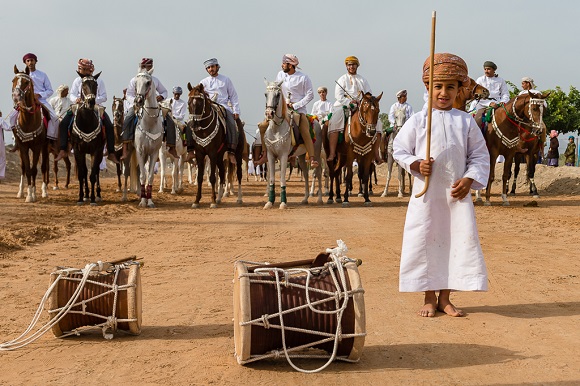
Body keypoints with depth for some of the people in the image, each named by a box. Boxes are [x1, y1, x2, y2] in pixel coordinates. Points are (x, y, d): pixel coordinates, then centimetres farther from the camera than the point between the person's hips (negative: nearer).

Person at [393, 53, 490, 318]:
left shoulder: (466, 121, 5)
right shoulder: (418, 120, 2)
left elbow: (480, 155, 7)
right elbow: (399, 149, 5)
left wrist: (469, 179, -8)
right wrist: (415, 164, -12)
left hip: (457, 193, 1)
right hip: (426, 193, -1)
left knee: (459, 241, 1)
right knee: (425, 242, 1)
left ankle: (445, 298, 15)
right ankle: (430, 298, 16)